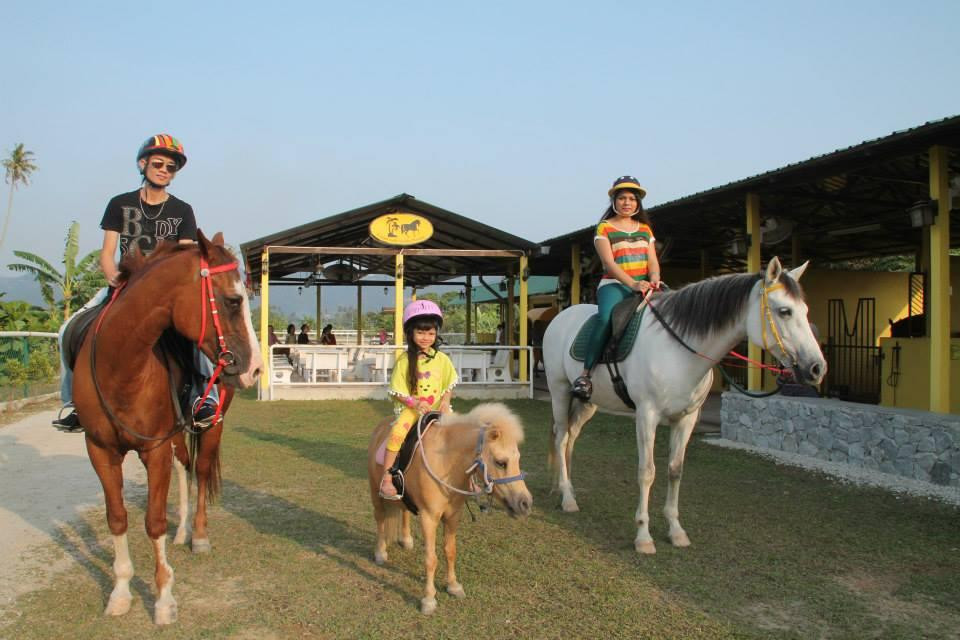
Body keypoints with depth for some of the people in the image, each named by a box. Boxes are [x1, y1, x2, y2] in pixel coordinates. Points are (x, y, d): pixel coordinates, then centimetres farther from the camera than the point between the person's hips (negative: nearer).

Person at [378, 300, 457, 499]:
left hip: (437, 408, 3)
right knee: (397, 432, -32)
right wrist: (415, 403, -19)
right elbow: (397, 391, -4)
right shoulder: (404, 361, -5)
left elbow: (449, 386, 9)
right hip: (410, 407, -3)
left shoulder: (442, 359, 3)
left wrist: (445, 402, -10)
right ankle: (386, 479, -22)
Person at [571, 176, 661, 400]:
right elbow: (609, 262, -7)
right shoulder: (604, 228, 6)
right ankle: (585, 374, -27)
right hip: (613, 285, -5)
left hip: (643, 286, 5)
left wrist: (654, 278, -12)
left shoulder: (645, 229, 21)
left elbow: (652, 260, 12)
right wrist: (632, 283, -22)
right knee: (607, 318, -36)